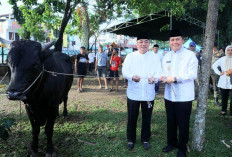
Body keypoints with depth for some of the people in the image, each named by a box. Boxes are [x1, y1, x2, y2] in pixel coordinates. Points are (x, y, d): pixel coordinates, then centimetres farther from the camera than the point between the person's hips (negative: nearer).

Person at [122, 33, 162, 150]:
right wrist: (132, 77, -27)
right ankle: (131, 139, 27)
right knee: (132, 118, 7)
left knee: (147, 118, 12)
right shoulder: (130, 56, 3)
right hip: (133, 92, 0)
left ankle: (145, 139, 32)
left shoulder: (154, 57, 4)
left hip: (148, 93, 1)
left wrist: (154, 78, -25)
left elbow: (158, 73, -2)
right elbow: (124, 71, -5)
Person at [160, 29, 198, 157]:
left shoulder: (190, 55, -6)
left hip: (184, 96, -5)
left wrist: (175, 78, -22)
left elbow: (193, 74, -15)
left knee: (183, 124, 6)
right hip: (169, 95, 5)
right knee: (170, 121, 17)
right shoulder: (166, 56, 13)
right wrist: (163, 78, -5)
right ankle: (171, 143, 37)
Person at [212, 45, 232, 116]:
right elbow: (214, 66, 15)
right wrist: (219, 73, 5)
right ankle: (223, 110, 18)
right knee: (224, 97, 8)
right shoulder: (222, 59, 9)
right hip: (223, 82, 2)